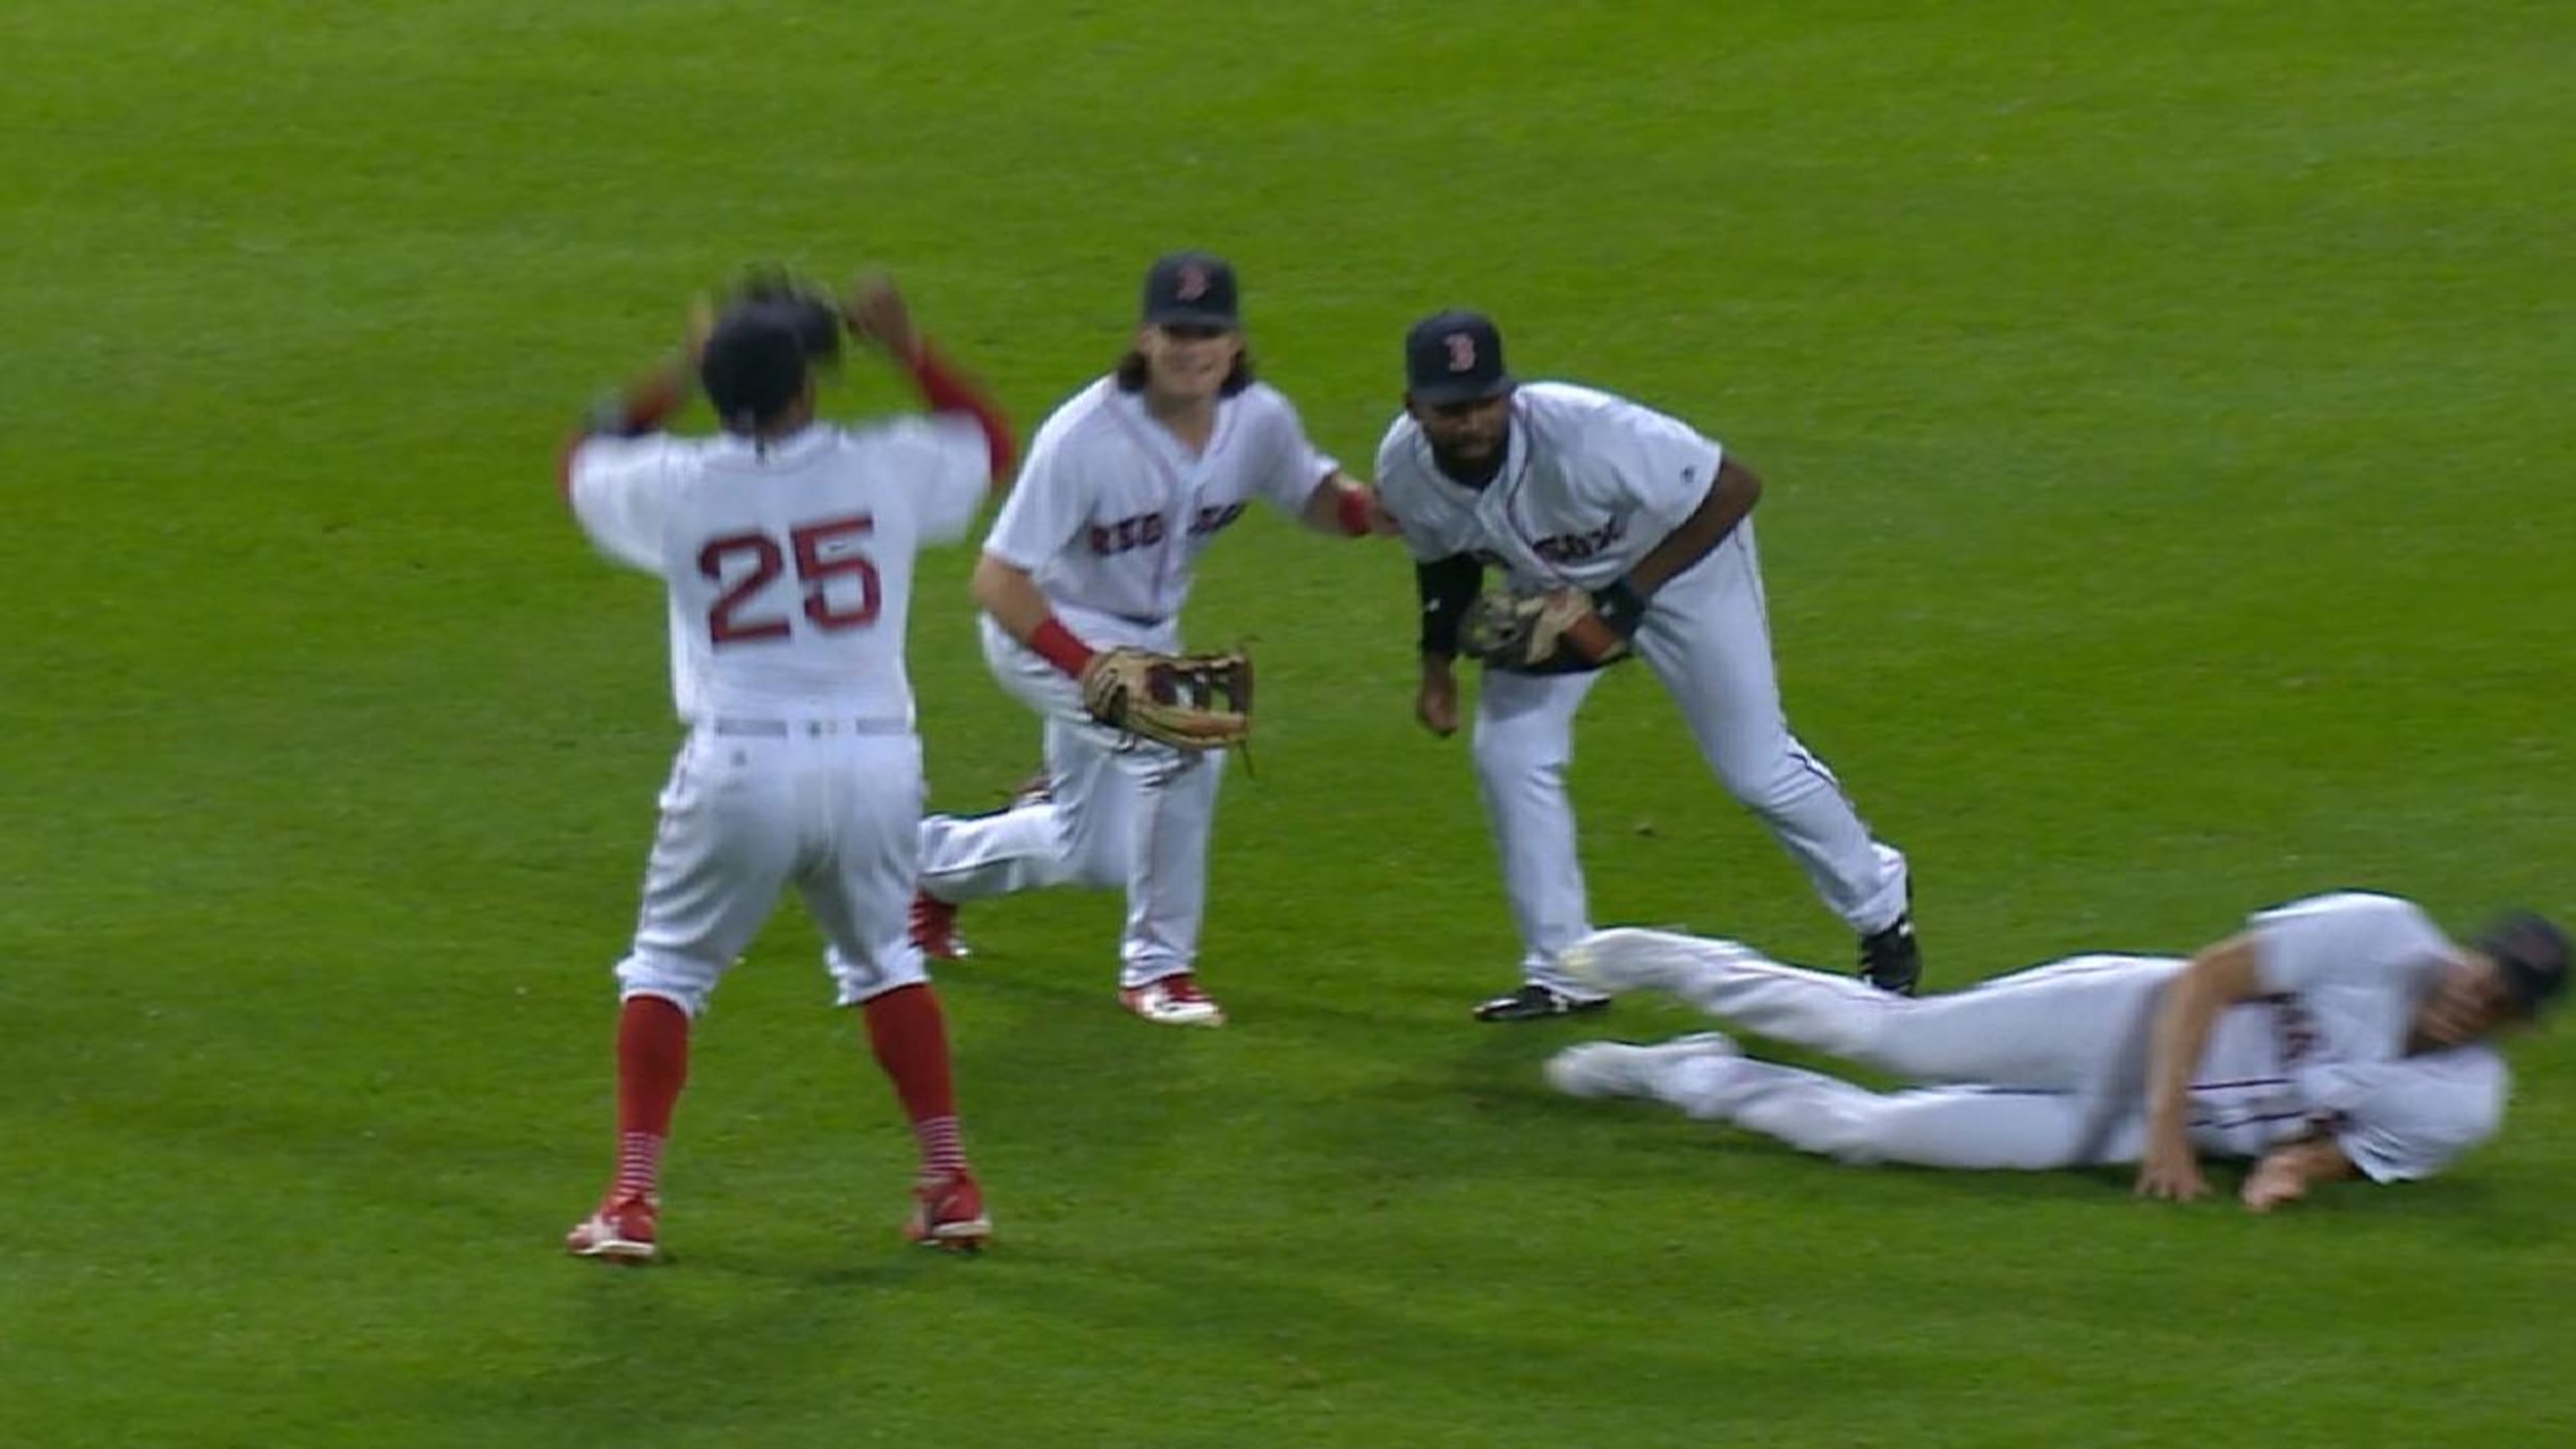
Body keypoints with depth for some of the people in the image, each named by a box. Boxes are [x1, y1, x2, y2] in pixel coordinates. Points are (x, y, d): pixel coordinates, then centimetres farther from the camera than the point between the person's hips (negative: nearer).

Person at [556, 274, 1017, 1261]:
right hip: (876, 763, 2)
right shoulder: (883, 469, 1)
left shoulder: (680, 485, -1)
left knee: (668, 967, 13)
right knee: (883, 959, 23)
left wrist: (670, 386, 24)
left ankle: (633, 1201, 5)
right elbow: (989, 439, 22)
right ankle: (952, 1186, 19)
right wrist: (908, 351, 22)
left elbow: (585, 464, 21)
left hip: (739, 764, -2)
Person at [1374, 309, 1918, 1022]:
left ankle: (1882, 912, 26)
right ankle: (1563, 974, 7)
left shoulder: (1583, 433, -41)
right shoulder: (1404, 469, -23)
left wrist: (1626, 599, -34)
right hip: (1549, 586, 5)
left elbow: (1734, 487, -33)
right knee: (1509, 755, -7)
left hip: (1680, 559, -5)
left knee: (1755, 765, 0)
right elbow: (1445, 559, 1)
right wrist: (1437, 663, -6)